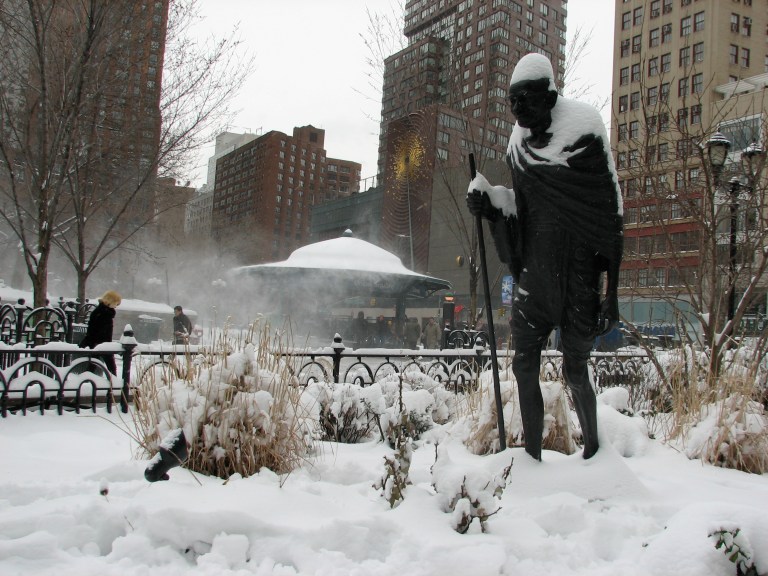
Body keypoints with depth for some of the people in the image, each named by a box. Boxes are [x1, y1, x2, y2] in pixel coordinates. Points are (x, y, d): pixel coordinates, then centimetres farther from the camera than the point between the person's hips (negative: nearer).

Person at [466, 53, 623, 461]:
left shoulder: (584, 132, -10)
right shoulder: (520, 144, 7)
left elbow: (610, 213, -9)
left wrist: (608, 291, -12)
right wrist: (487, 198, -3)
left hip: (578, 273, -5)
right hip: (535, 271, 5)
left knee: (574, 371, 4)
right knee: (524, 366, 5)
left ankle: (593, 451, 28)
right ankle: (532, 456, 19)